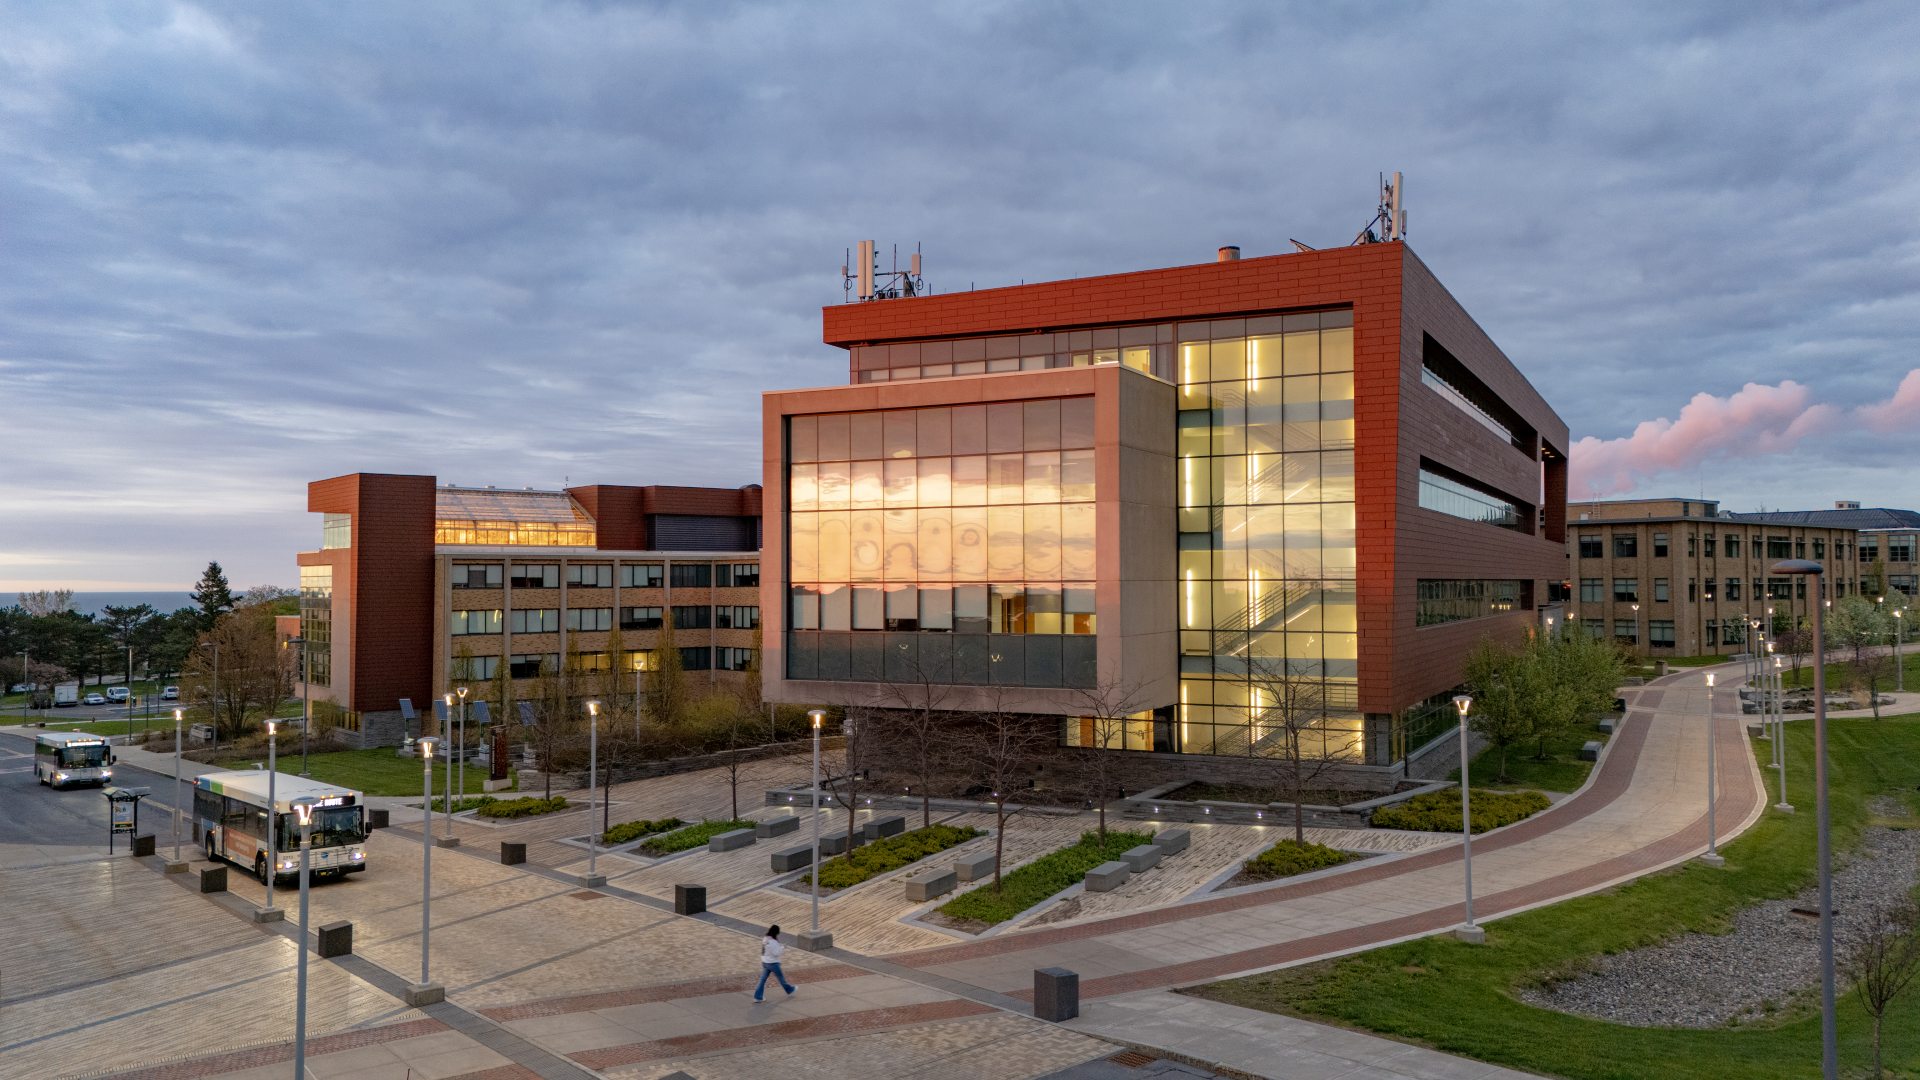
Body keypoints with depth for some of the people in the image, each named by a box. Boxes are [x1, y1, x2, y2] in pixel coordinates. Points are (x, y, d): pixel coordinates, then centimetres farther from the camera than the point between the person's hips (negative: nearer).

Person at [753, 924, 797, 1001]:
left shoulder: (765, 939, 1)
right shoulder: (773, 942, -26)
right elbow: (776, 953, -23)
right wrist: (783, 948, -11)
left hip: (765, 962, 7)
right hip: (773, 963, -7)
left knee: (763, 979, 10)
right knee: (781, 977, 15)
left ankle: (758, 997, 9)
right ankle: (789, 989, 35)